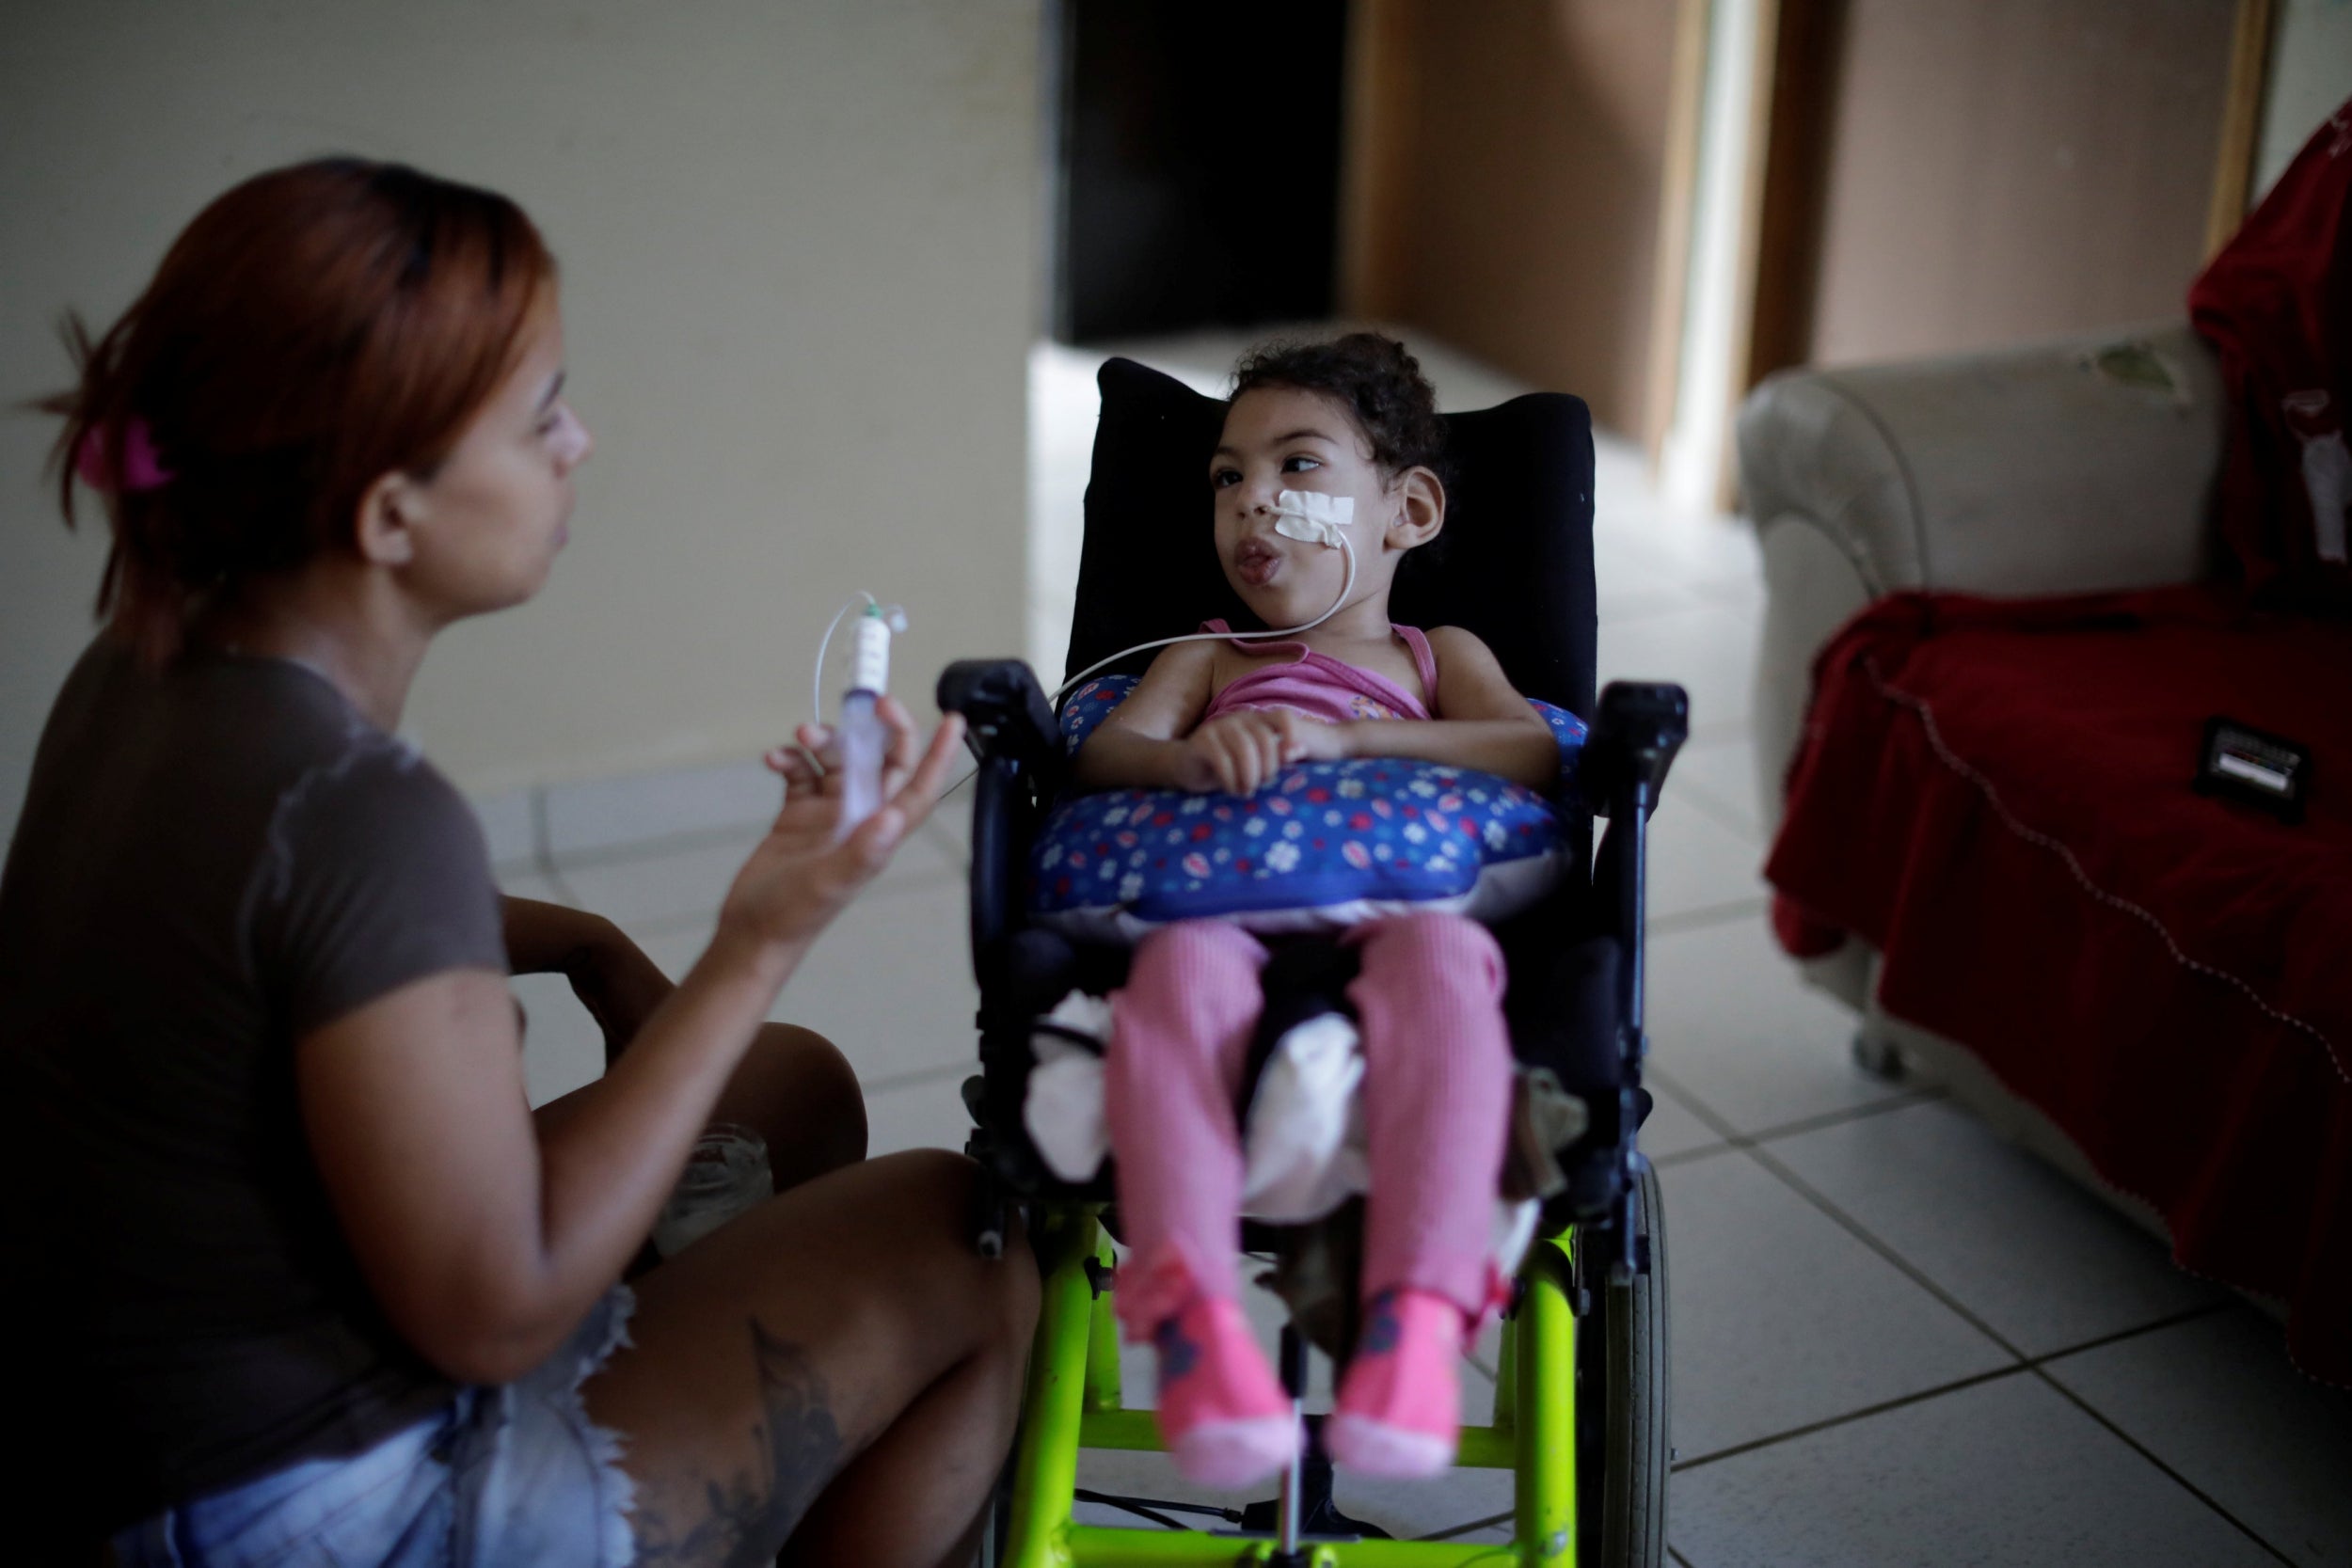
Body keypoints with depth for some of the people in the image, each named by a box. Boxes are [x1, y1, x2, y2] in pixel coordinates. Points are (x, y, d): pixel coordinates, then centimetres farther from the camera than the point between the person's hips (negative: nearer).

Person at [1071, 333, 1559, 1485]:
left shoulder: (1438, 655, 31)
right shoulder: (1210, 655, 35)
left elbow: (1532, 752, 8)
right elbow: (1103, 751, 14)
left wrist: (1336, 735, -8)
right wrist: (1196, 756, -13)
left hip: (1386, 922, 0)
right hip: (1227, 916, 1)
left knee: (1444, 957, -38)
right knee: (1180, 962, -38)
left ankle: (1417, 1314, -50)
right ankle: (1194, 1312, -50)